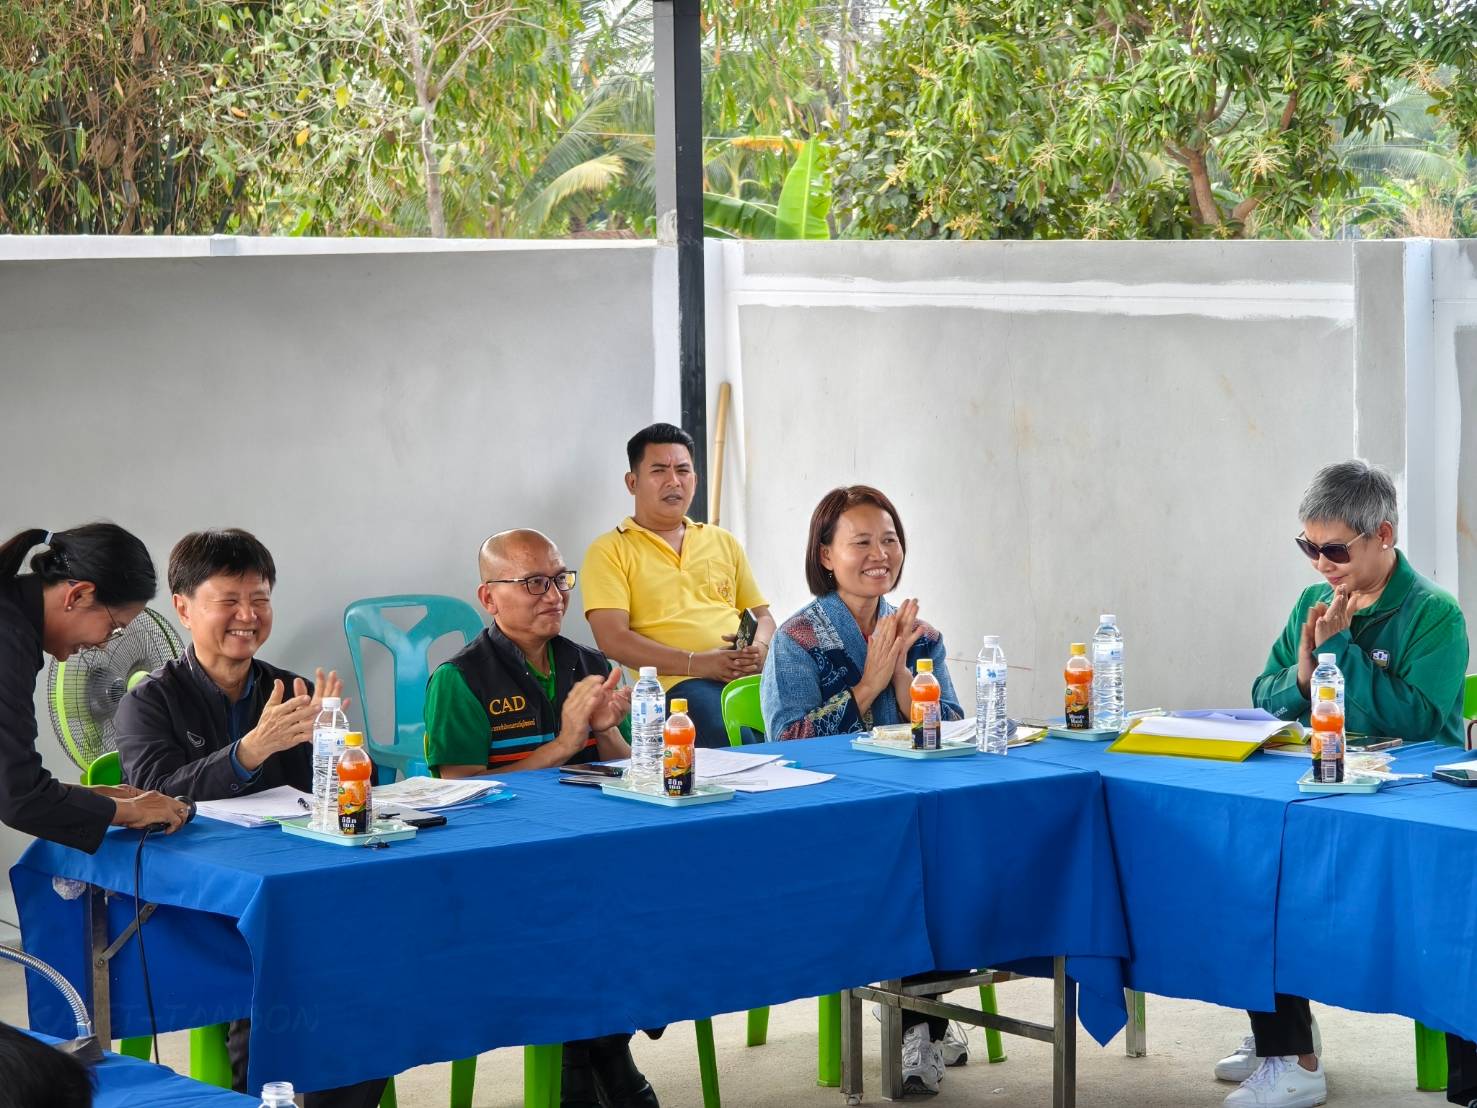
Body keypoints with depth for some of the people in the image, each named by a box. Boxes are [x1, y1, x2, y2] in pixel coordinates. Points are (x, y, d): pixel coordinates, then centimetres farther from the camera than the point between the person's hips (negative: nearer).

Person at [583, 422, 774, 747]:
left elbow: (762, 615, 27)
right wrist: (697, 663, -13)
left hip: (749, 675, 5)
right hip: (677, 682, -5)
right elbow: (613, 639, -2)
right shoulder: (609, 551, 10)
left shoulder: (723, 542, 27)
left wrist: (759, 649, 1)